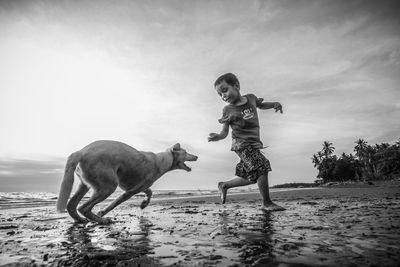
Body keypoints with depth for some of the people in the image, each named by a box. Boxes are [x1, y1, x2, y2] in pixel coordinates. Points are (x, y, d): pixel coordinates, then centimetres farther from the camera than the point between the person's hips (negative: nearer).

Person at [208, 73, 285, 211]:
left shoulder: (251, 98, 3)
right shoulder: (227, 110, -7)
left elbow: (261, 105, 23)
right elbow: (225, 132, -6)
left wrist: (274, 104, 4)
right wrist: (218, 136, -28)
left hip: (254, 144, 6)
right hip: (241, 144, -5)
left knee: (251, 177, 11)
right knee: (262, 167, -19)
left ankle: (224, 185, 31)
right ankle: (267, 202, 0)